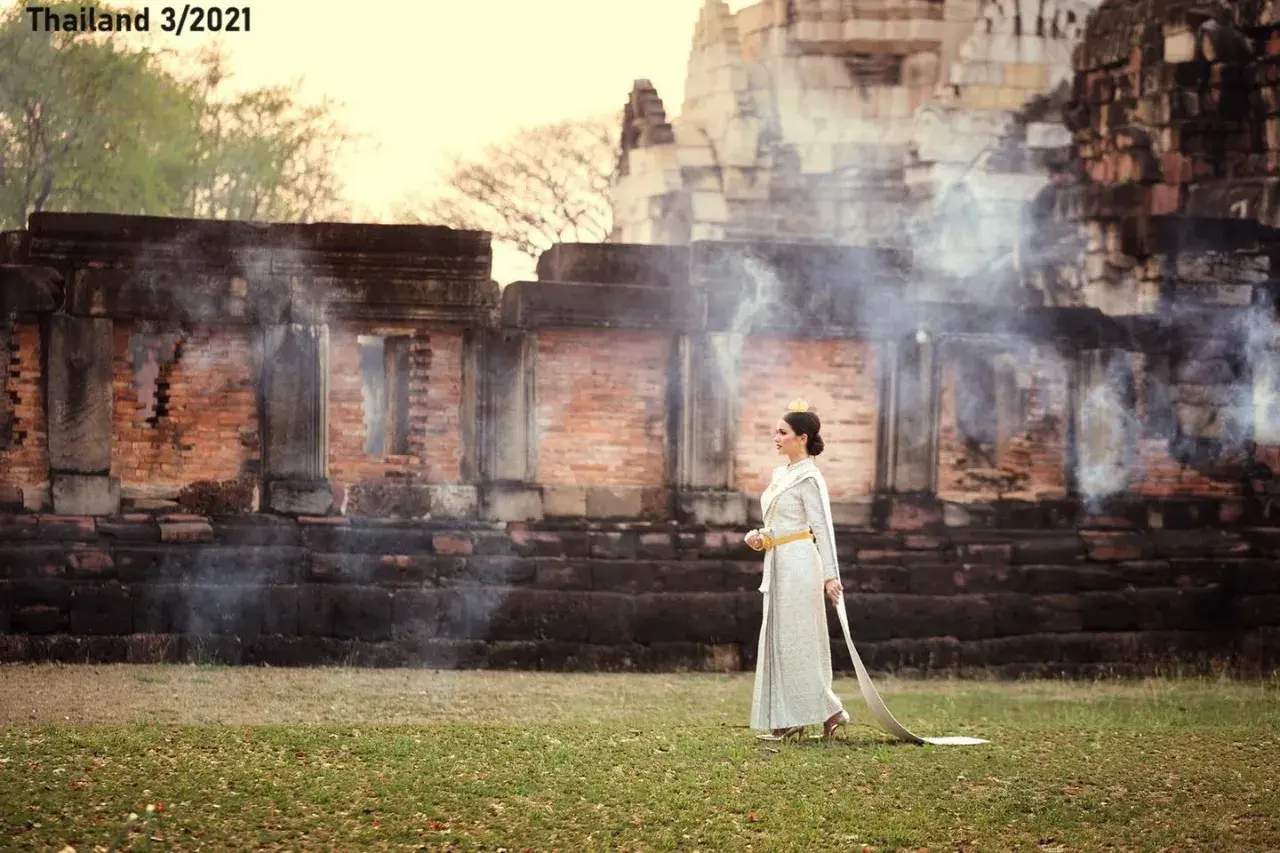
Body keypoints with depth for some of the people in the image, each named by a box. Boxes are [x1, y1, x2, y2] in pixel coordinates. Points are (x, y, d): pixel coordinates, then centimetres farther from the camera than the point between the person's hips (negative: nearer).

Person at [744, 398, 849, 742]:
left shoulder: (808, 478, -11)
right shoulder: (780, 474, 15)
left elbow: (822, 528, -15)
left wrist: (830, 575, -20)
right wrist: (758, 537, 3)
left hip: (798, 562, -9)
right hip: (779, 564, 9)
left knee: (795, 642, -8)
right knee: (778, 641, 7)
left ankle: (829, 710, -1)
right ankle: (789, 721, 9)